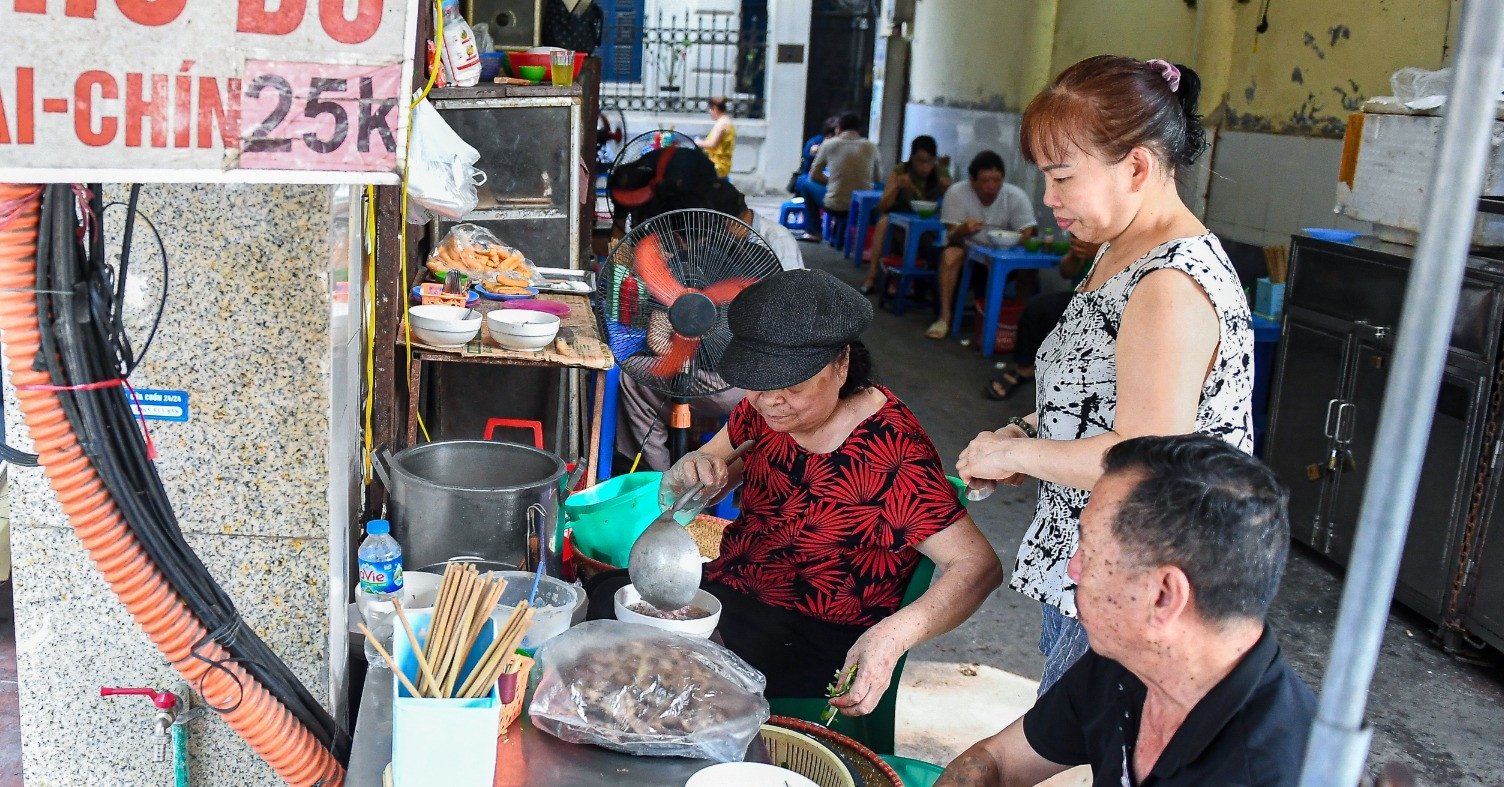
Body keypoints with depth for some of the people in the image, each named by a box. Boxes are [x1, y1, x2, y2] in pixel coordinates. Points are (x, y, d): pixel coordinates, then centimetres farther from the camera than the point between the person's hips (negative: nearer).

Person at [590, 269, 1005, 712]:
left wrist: (894, 634, -37)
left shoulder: (893, 454, -21)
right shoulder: (765, 409, -1)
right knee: (598, 597, -10)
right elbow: (680, 495, 11)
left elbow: (979, 567, -21)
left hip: (811, 645, -6)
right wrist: (692, 474, -14)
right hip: (724, 589, 7)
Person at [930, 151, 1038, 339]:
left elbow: (1027, 235, -16)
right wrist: (962, 229, -43)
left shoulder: (1016, 197, -12)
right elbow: (951, 236, -19)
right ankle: (944, 317, -28)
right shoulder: (956, 193, -16)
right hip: (967, 249, -1)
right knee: (951, 254, -33)